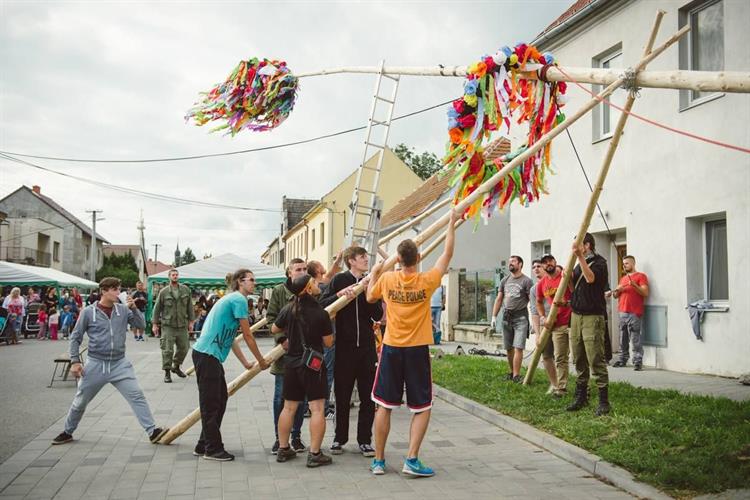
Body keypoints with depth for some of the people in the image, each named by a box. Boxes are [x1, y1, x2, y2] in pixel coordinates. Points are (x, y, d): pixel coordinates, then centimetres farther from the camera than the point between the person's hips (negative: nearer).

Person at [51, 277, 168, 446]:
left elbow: (142, 324, -1)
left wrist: (134, 308, -16)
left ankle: (152, 431, -7)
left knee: (137, 396, -9)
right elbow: (75, 337, 0)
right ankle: (68, 432, 34)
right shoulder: (88, 312, -6)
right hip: (96, 364, -1)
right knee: (80, 402, 12)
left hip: (120, 364, 1)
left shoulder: (123, 309, 0)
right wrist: (75, 361, -6)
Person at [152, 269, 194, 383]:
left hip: (182, 325, 3)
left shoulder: (185, 290, 4)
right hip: (168, 325, -3)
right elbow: (157, 308, 3)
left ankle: (176, 367, 33)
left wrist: (190, 321, 8)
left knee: (184, 348, 11)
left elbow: (189, 306, 10)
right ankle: (167, 373, 4)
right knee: (167, 350, -5)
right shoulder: (164, 292, -2)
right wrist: (155, 323, 1)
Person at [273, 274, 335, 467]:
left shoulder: (288, 310, -1)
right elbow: (328, 342, -8)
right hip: (313, 364, -5)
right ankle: (314, 454, -2)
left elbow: (274, 329, 14)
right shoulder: (321, 313, -14)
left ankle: (283, 449, 22)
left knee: (289, 407, 14)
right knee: (317, 408, -1)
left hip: (291, 363, 5)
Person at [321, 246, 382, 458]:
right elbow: (322, 305, -6)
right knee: (342, 394, 7)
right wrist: (340, 294, -20)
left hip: (367, 346, 3)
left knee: (368, 396, 5)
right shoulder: (340, 280, 0)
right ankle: (339, 438, 21)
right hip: (344, 346, -2)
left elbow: (378, 315, -1)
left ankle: (365, 440, 15)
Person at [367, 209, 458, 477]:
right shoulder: (427, 281, -10)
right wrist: (452, 223, 11)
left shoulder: (387, 279, -5)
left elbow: (370, 297, 15)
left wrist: (374, 273, 27)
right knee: (422, 408, 9)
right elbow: (447, 254, 2)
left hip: (391, 348, 2)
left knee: (384, 406, 11)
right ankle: (411, 460, 1)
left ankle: (378, 460, 15)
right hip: (417, 350, -2)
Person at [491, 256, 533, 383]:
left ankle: (516, 376, -9)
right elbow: (499, 299, 14)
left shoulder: (527, 281, -5)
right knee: (509, 348, 9)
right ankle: (512, 372, 21)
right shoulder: (504, 281, 12)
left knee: (518, 347, -10)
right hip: (506, 317, 5)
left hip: (520, 317, -5)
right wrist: (494, 317, 8)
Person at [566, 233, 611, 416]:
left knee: (596, 360, -9)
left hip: (592, 317, -8)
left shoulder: (599, 262, -6)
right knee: (579, 360, 11)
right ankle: (581, 396, 21)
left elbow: (591, 278, -24)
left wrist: (581, 257, -26)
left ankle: (604, 401, -4)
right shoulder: (578, 265, 17)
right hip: (576, 315, 8)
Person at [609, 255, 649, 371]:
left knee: (635, 339, -11)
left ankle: (638, 361, -11)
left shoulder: (641, 276, 3)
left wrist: (634, 285, -21)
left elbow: (645, 293, -8)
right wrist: (617, 291, 3)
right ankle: (623, 359, 12)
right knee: (623, 339, 7)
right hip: (622, 312, 7)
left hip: (634, 313, -7)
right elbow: (615, 296, 25)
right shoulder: (623, 278, 23)